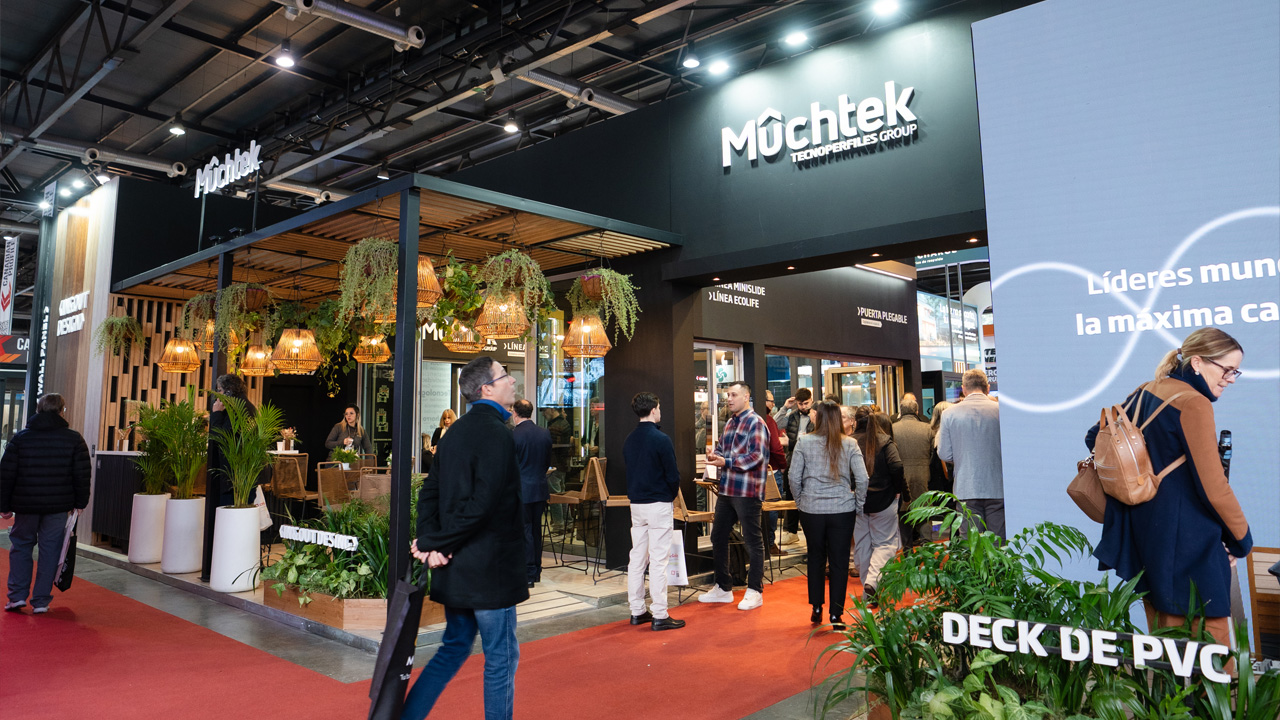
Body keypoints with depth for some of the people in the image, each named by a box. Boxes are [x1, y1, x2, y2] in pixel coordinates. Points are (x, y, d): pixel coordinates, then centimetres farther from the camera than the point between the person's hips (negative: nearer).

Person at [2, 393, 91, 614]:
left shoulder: (20, 438, 1)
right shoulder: (74, 439, -1)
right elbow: (82, 474, -1)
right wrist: (80, 502, 8)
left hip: (25, 505, 1)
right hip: (58, 505, -1)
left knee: (20, 546, 16)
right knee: (50, 550, 5)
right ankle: (41, 601, 7)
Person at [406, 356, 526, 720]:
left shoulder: (456, 431, 11)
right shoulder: (497, 435, -17)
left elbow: (429, 491, 8)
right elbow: (482, 505, -24)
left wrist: (429, 540, -3)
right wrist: (436, 544, -14)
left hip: (455, 567, 9)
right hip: (489, 568, -9)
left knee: (454, 648, 21)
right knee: (501, 656, 7)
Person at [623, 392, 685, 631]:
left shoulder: (629, 440, 7)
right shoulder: (661, 439, -15)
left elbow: (630, 471, 12)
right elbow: (673, 475, -13)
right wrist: (671, 497, 4)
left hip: (636, 503, 7)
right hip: (659, 504, -7)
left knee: (637, 558, 12)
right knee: (658, 560, -3)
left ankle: (637, 611, 19)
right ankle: (659, 615, 2)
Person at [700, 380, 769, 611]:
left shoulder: (755, 423, -10)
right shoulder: (730, 422, 16)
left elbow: (756, 456, -19)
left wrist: (725, 462, -24)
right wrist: (714, 455, -1)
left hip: (747, 490, -9)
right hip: (727, 488, 9)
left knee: (752, 540, 3)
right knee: (718, 537, 14)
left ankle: (755, 591, 15)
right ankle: (723, 588, 27)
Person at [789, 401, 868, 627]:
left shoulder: (804, 442, -4)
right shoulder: (849, 444, -3)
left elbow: (794, 477, -4)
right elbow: (862, 479, -7)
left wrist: (800, 502, 10)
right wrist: (858, 505, 5)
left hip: (811, 509, 0)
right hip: (842, 509, 0)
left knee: (815, 558, 17)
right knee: (839, 561, 8)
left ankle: (816, 609, 23)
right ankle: (836, 614, 13)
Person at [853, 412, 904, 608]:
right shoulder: (885, 442, -6)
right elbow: (896, 466, -18)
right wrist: (897, 489, -3)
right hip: (882, 501, -3)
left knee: (861, 544, 12)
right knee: (884, 542, 6)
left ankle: (867, 591, 18)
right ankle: (872, 582, -14)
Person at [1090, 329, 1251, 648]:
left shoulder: (1145, 393, 9)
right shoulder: (1194, 403, -15)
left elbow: (1095, 436, 16)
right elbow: (1214, 487, -14)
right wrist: (1242, 540, -2)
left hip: (1142, 530, 9)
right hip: (1185, 540, -9)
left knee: (1161, 636, 17)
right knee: (1211, 634, -2)